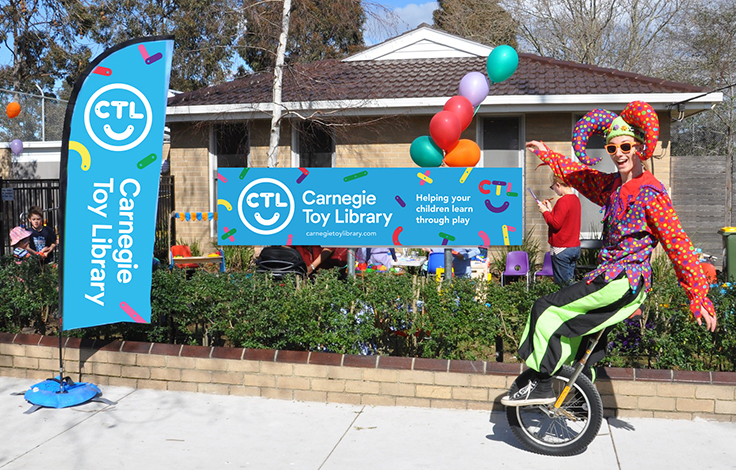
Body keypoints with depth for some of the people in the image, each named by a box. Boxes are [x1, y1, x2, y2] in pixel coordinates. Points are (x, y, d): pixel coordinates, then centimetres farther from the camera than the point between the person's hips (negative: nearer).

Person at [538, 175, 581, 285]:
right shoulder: (575, 199, 10)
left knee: (563, 282, -2)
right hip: (575, 246, 9)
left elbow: (556, 224, -21)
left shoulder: (563, 201, -18)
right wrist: (551, 209, 13)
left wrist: (545, 211, -8)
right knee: (569, 280, 15)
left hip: (562, 249, -9)